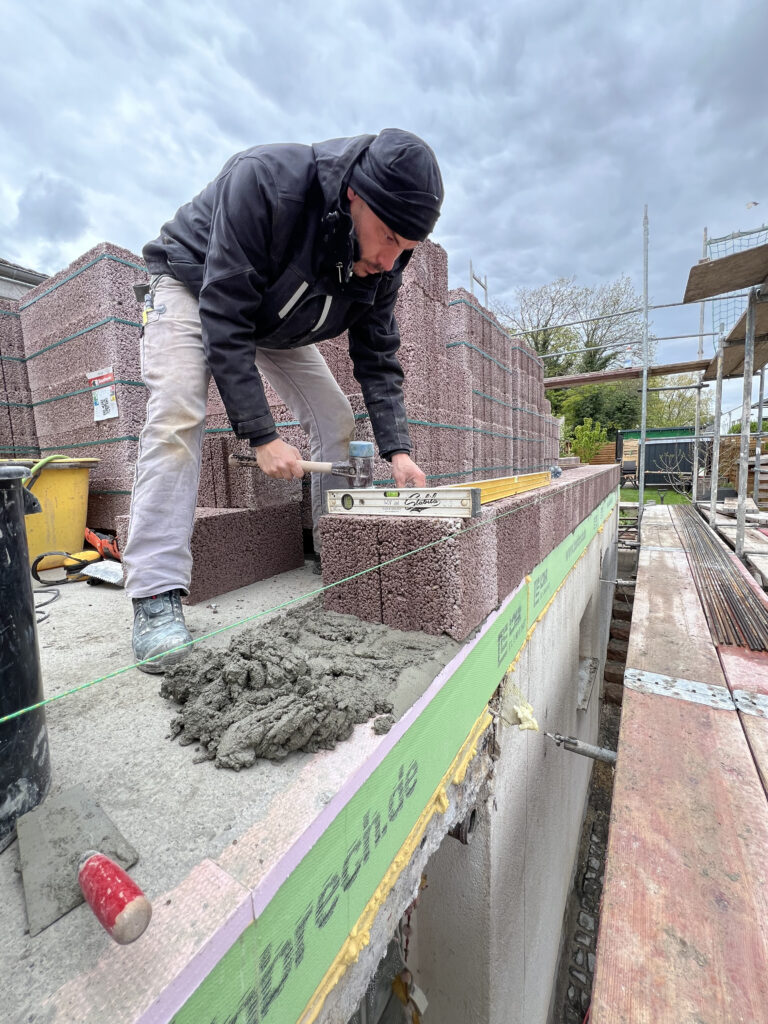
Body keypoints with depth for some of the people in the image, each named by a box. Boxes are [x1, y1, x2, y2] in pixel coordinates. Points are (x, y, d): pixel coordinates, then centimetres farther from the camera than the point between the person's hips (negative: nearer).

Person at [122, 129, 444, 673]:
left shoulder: (384, 261, -17)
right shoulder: (262, 181, -34)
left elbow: (378, 359, -14)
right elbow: (225, 319, -35)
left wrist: (397, 450, -25)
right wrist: (262, 436, -39)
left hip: (277, 320, 5)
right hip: (194, 290, -4)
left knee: (336, 420, -8)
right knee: (178, 415, -27)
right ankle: (157, 598, -24)